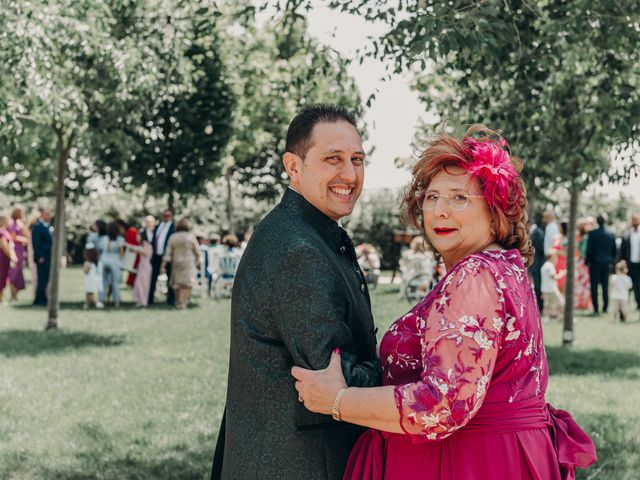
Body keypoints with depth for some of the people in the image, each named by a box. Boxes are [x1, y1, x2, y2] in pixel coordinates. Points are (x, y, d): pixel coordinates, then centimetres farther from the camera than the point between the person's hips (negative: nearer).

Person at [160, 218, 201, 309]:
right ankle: (182, 302, -9)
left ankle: (178, 302, 21)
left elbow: (168, 253, -4)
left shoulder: (173, 237, -2)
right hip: (188, 263, -3)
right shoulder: (191, 237, -8)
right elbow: (197, 252, 0)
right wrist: (198, 260, 19)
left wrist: (163, 265, -2)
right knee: (186, 283, -1)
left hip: (176, 263, 3)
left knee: (176, 283, 14)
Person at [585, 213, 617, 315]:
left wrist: (587, 261, 3)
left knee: (594, 287, 2)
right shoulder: (611, 235, 0)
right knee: (605, 287, 11)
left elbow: (589, 249, -10)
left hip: (595, 263, -3)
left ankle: (596, 309, -1)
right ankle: (605, 308, 11)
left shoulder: (592, 234, -12)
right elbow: (614, 251, 5)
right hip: (607, 264, 4)